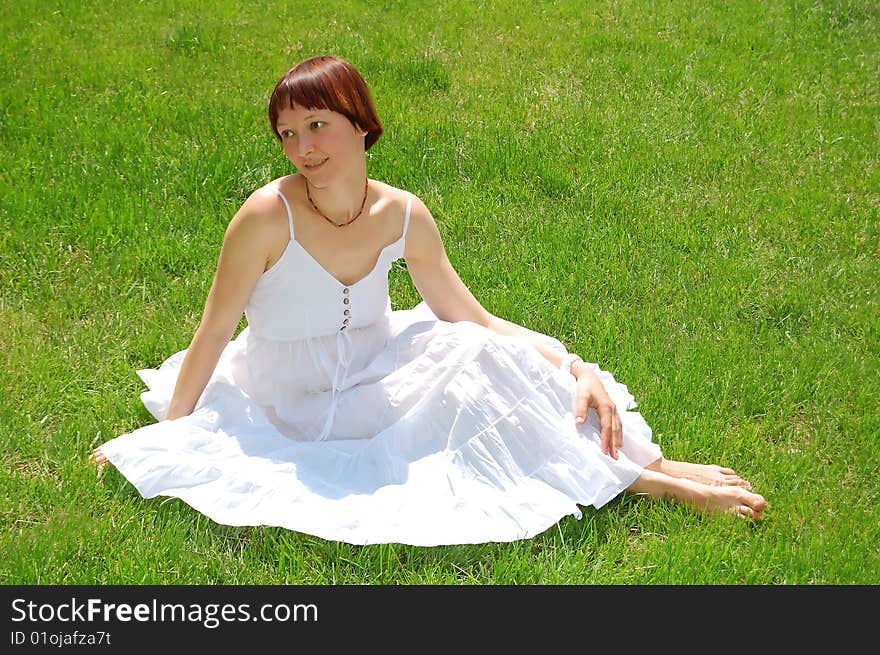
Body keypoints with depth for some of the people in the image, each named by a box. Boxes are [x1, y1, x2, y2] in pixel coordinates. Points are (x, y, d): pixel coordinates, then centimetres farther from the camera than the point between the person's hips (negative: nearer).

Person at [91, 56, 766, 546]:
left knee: (471, 354, -22)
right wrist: (168, 435, -9)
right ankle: (638, 477, -13)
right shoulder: (268, 216, -23)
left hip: (372, 375, 4)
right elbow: (212, 334, -13)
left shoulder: (402, 216, -11)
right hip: (295, 403, -4)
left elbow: (477, 320, -4)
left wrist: (575, 368, -14)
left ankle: (649, 464, -14)